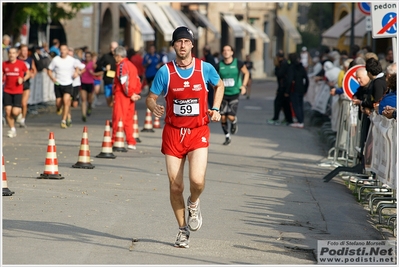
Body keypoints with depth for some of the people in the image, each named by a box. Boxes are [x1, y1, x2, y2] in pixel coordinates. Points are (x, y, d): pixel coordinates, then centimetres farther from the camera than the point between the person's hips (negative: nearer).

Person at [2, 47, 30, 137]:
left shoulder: (21, 64, -3)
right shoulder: (4, 64, 4)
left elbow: (28, 73, 9)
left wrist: (23, 79, -8)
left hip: (18, 91, -2)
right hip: (7, 91, 2)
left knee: (15, 112, -11)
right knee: (8, 112, -5)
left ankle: (19, 110, 27)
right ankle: (12, 129, 9)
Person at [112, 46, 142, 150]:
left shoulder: (122, 65, -11)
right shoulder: (131, 65, 16)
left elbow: (124, 81, -19)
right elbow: (137, 80, 14)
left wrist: (130, 94, -14)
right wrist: (135, 93, 8)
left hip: (121, 95, -9)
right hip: (130, 96, 9)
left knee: (118, 118, -5)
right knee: (128, 119, 12)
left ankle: (115, 141, -4)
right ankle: (131, 142, 11)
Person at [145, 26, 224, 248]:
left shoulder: (205, 68, -2)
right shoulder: (165, 71, -3)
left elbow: (219, 85, 18)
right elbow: (151, 98, 2)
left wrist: (215, 109, 6)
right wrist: (154, 107, -20)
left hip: (198, 132, -1)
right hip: (173, 132, 1)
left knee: (197, 180, -20)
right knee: (175, 185, 1)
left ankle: (194, 204, 16)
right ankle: (183, 230, 21)